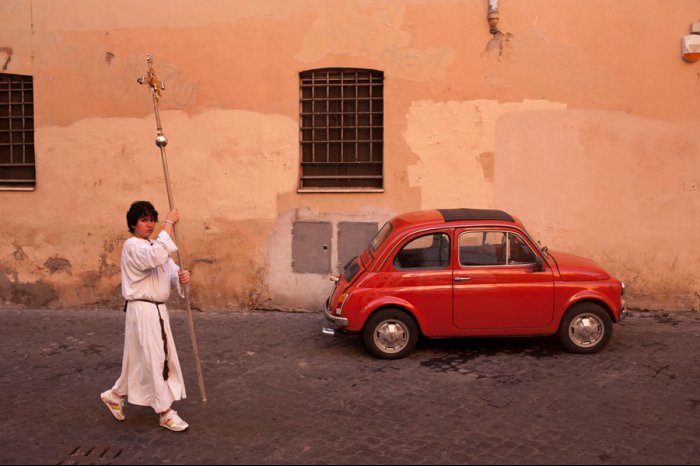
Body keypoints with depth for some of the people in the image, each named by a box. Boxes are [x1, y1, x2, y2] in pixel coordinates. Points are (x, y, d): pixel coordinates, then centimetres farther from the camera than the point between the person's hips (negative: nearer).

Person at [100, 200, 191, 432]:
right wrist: (169, 223, -27)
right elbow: (157, 257, -34)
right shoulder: (132, 246, -13)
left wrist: (181, 277, -16)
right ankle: (166, 413, 4)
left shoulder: (154, 246, 17)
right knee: (154, 359, -4)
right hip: (143, 310, -9)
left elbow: (170, 272, 8)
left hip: (158, 310, 9)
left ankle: (115, 395, 35)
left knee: (139, 359, 17)